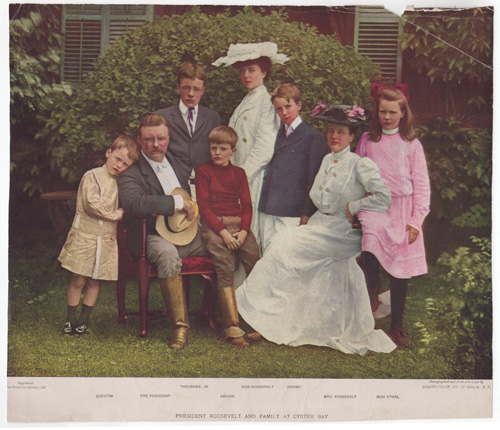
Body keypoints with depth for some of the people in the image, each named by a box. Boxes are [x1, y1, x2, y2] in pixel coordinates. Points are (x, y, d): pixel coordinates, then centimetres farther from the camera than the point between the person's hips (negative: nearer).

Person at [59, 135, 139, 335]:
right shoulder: (93, 176, -8)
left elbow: (125, 206, 21)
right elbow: (92, 204, -18)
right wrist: (117, 214, -11)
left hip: (106, 240, 5)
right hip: (85, 236, -5)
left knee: (94, 281, 9)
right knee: (78, 280, 0)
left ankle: (84, 319, 21)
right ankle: (70, 319, 15)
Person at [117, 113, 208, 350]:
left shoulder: (176, 165, 21)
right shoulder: (130, 174, -5)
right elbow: (134, 203, -27)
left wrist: (192, 208, 12)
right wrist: (177, 202, -22)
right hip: (154, 236, -6)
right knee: (168, 256, -40)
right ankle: (180, 324, -28)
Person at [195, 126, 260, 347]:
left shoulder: (239, 173, 22)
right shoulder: (203, 171, 11)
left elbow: (247, 205, 14)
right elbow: (204, 207, 2)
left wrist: (244, 230, -5)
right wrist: (223, 231, -11)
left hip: (239, 225, 3)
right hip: (213, 225, -3)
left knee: (256, 264, -19)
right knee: (225, 268, -23)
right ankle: (231, 327, -27)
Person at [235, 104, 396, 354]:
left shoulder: (360, 165, -10)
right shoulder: (326, 161, 13)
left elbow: (383, 198, -18)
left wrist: (352, 207, -12)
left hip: (342, 231, -7)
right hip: (321, 225, 7)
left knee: (285, 244, -16)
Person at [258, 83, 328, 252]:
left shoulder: (312, 137, -2)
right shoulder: (275, 134, 16)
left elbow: (314, 179, -5)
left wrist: (307, 213, -9)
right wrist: (263, 204, 13)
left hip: (292, 214, -6)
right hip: (267, 212, 6)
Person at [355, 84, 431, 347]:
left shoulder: (412, 145, 6)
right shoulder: (367, 140, 9)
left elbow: (421, 185, 5)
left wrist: (416, 220, -3)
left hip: (402, 210, 0)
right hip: (374, 206, 0)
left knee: (400, 272, 3)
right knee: (371, 245, -32)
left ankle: (397, 327, 18)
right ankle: (373, 287, -4)